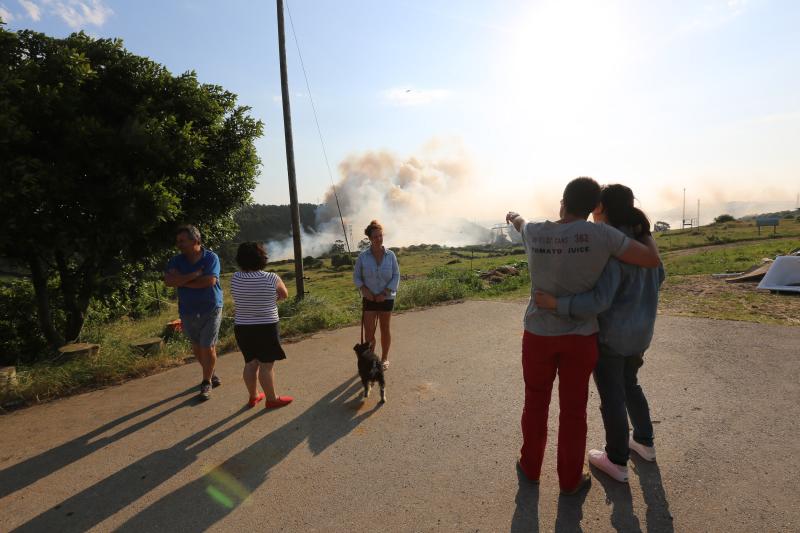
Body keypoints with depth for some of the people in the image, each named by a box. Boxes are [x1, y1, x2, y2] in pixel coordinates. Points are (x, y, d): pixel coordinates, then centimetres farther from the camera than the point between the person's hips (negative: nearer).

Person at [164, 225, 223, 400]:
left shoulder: (211, 258, -10)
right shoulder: (176, 261, 1)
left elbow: (209, 281, -22)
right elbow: (168, 281, -14)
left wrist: (182, 281, -12)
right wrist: (194, 275, -22)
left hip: (211, 310, -4)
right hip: (188, 312, 4)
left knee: (208, 348, -2)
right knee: (197, 347, 15)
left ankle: (206, 382, 16)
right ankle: (210, 373, 38)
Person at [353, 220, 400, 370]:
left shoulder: (390, 255, -6)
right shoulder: (363, 256, -6)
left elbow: (396, 276, -4)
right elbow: (356, 276, 0)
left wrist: (385, 293, -13)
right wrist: (364, 289, -16)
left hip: (386, 298, 0)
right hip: (369, 299, 0)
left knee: (385, 329, 12)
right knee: (368, 332, -1)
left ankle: (384, 358, 30)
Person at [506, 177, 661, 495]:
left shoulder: (534, 232, -8)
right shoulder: (601, 235, -16)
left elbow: (523, 225, 16)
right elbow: (652, 260, -9)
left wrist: (514, 218, 41)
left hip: (538, 334, 2)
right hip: (580, 337, -1)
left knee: (535, 403, 18)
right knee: (573, 409, 13)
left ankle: (530, 467, 35)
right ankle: (570, 479, 29)